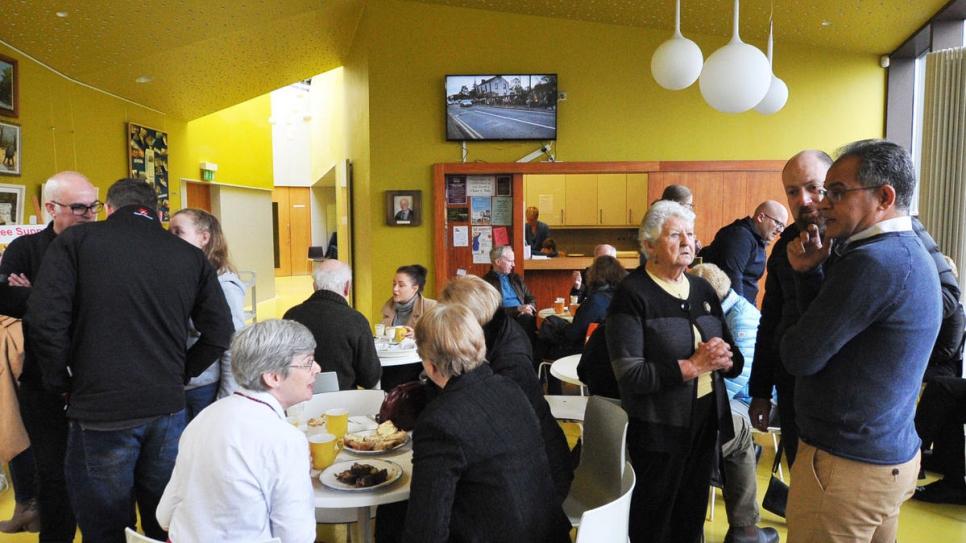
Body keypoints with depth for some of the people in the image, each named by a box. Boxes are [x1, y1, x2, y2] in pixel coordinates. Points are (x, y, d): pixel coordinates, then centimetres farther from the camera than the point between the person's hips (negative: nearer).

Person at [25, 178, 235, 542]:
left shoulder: (75, 241, -2)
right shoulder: (190, 256, 4)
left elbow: (45, 320, -11)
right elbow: (219, 331, 2)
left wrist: (63, 382, 3)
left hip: (100, 413, -2)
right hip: (168, 409, 3)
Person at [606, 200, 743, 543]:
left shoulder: (702, 290, 7)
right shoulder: (633, 294, -14)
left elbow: (735, 360, 9)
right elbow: (629, 375, -21)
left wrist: (723, 359, -14)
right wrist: (692, 366, -23)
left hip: (705, 424, 6)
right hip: (660, 430, -6)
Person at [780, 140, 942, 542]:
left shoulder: (872, 263, -24)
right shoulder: (911, 253, 9)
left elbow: (800, 357, -22)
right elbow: (832, 323, 11)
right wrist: (808, 272, -1)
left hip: (847, 467, -10)